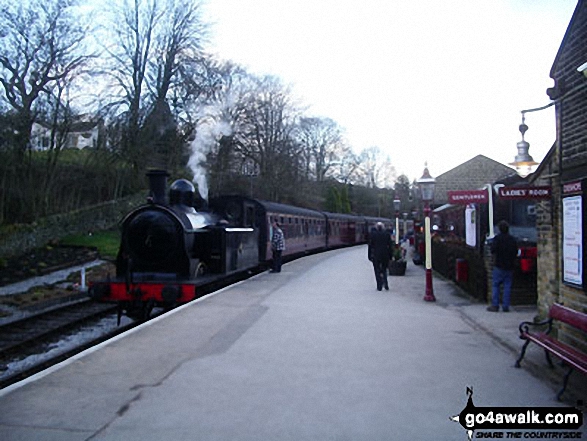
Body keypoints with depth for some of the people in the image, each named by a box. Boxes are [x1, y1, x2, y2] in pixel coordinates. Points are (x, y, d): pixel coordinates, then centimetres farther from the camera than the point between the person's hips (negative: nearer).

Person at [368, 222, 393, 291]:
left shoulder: (373, 234, -4)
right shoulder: (387, 234, 2)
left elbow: (370, 245, -3)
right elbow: (390, 245, 3)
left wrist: (370, 256, 2)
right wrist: (390, 255, 8)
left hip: (376, 255, -2)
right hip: (385, 255, 2)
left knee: (377, 271, 5)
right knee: (384, 270, 16)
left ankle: (379, 287, 2)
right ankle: (385, 284, -1)